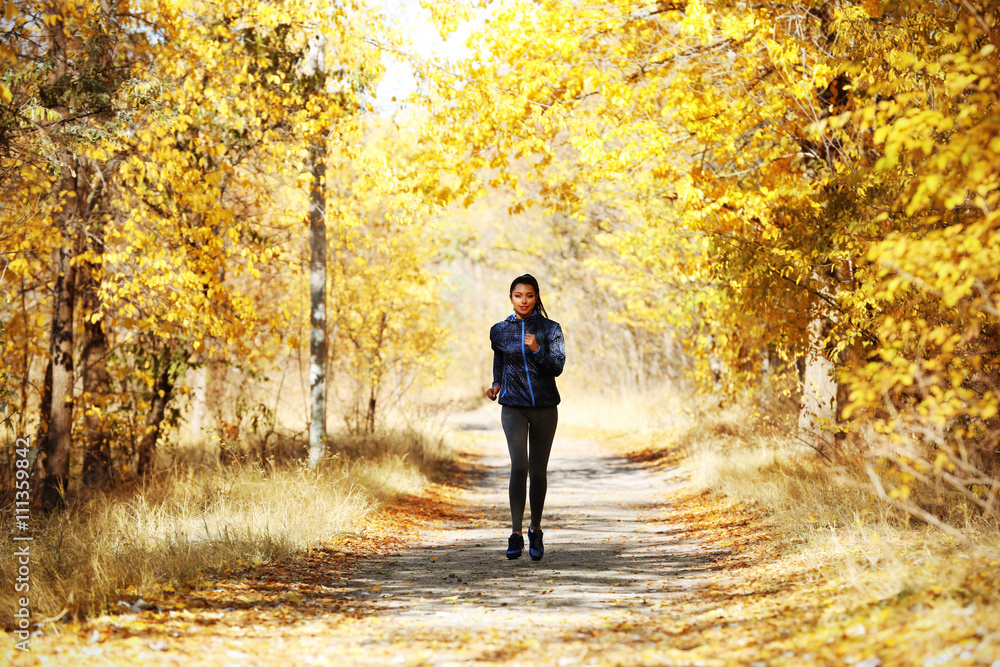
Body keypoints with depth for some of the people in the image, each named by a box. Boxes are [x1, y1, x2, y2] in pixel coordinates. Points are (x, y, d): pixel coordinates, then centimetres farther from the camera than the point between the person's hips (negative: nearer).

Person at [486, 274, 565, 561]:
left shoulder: (550, 329, -1)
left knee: (538, 471, 5)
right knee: (519, 466, -16)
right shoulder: (500, 330, 5)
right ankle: (515, 534, -12)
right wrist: (496, 384, 11)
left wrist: (537, 350, -23)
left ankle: (535, 530, 23)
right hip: (514, 407, 0)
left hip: (545, 407, 0)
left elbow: (557, 367, -9)